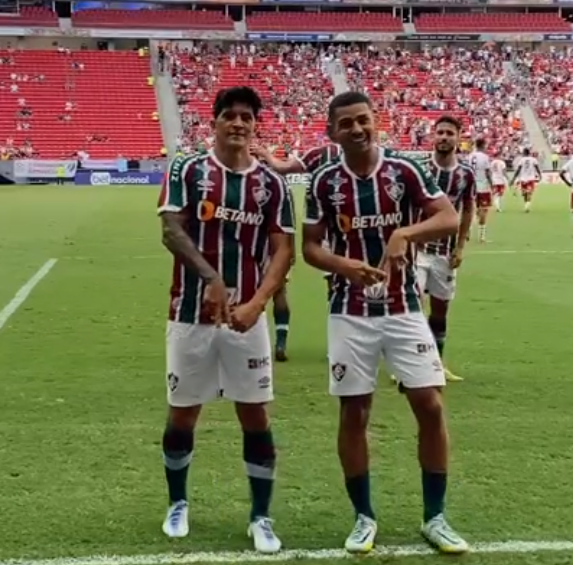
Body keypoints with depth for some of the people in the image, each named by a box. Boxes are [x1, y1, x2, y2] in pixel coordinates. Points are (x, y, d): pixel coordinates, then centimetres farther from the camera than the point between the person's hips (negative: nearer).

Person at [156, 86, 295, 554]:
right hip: (190, 314, -1)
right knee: (183, 414, 11)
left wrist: (256, 303, -18)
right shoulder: (187, 172, -1)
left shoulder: (271, 183, 3)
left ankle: (261, 517, 16)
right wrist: (211, 277, -29)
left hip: (246, 317, 1)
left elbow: (283, 250, -2)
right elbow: (172, 231, -13)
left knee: (255, 415, 3)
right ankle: (178, 503, 33)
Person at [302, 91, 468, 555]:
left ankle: (435, 517, 13)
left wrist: (405, 233, -26)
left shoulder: (406, 171, -4)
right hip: (351, 314, 0)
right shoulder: (324, 182, -2)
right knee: (353, 415, 3)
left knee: (431, 406, -3)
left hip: (404, 309, 0)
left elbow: (449, 219, -9)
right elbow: (309, 247, 1)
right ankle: (365, 518, 20)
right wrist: (344, 265, -19)